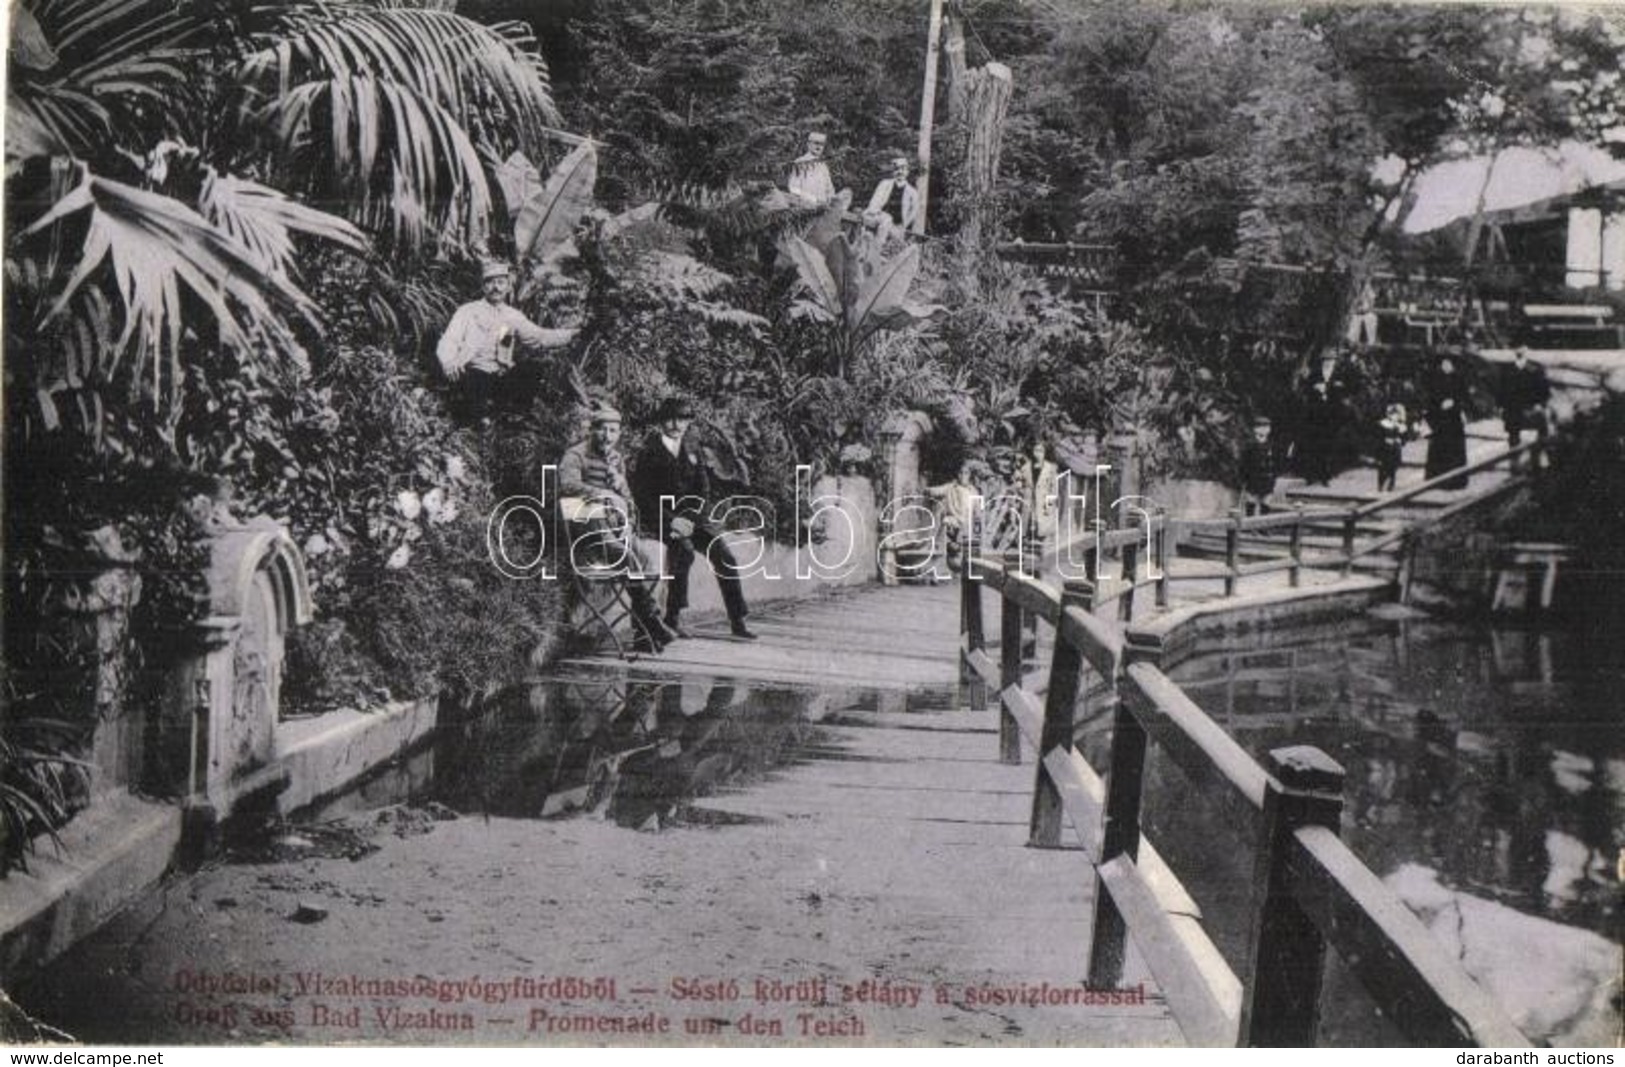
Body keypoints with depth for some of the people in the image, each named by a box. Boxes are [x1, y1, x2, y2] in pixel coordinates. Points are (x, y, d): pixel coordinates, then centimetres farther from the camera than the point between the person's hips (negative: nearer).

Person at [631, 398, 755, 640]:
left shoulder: (692, 447, 11)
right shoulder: (649, 451, -4)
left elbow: (703, 488, 9)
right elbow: (641, 496, -8)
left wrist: (692, 518, -8)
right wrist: (671, 521, -18)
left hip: (692, 515, 5)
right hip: (661, 518, -5)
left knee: (724, 554, -14)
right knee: (684, 549, -33)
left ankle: (738, 622, -11)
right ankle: (673, 617, -23)